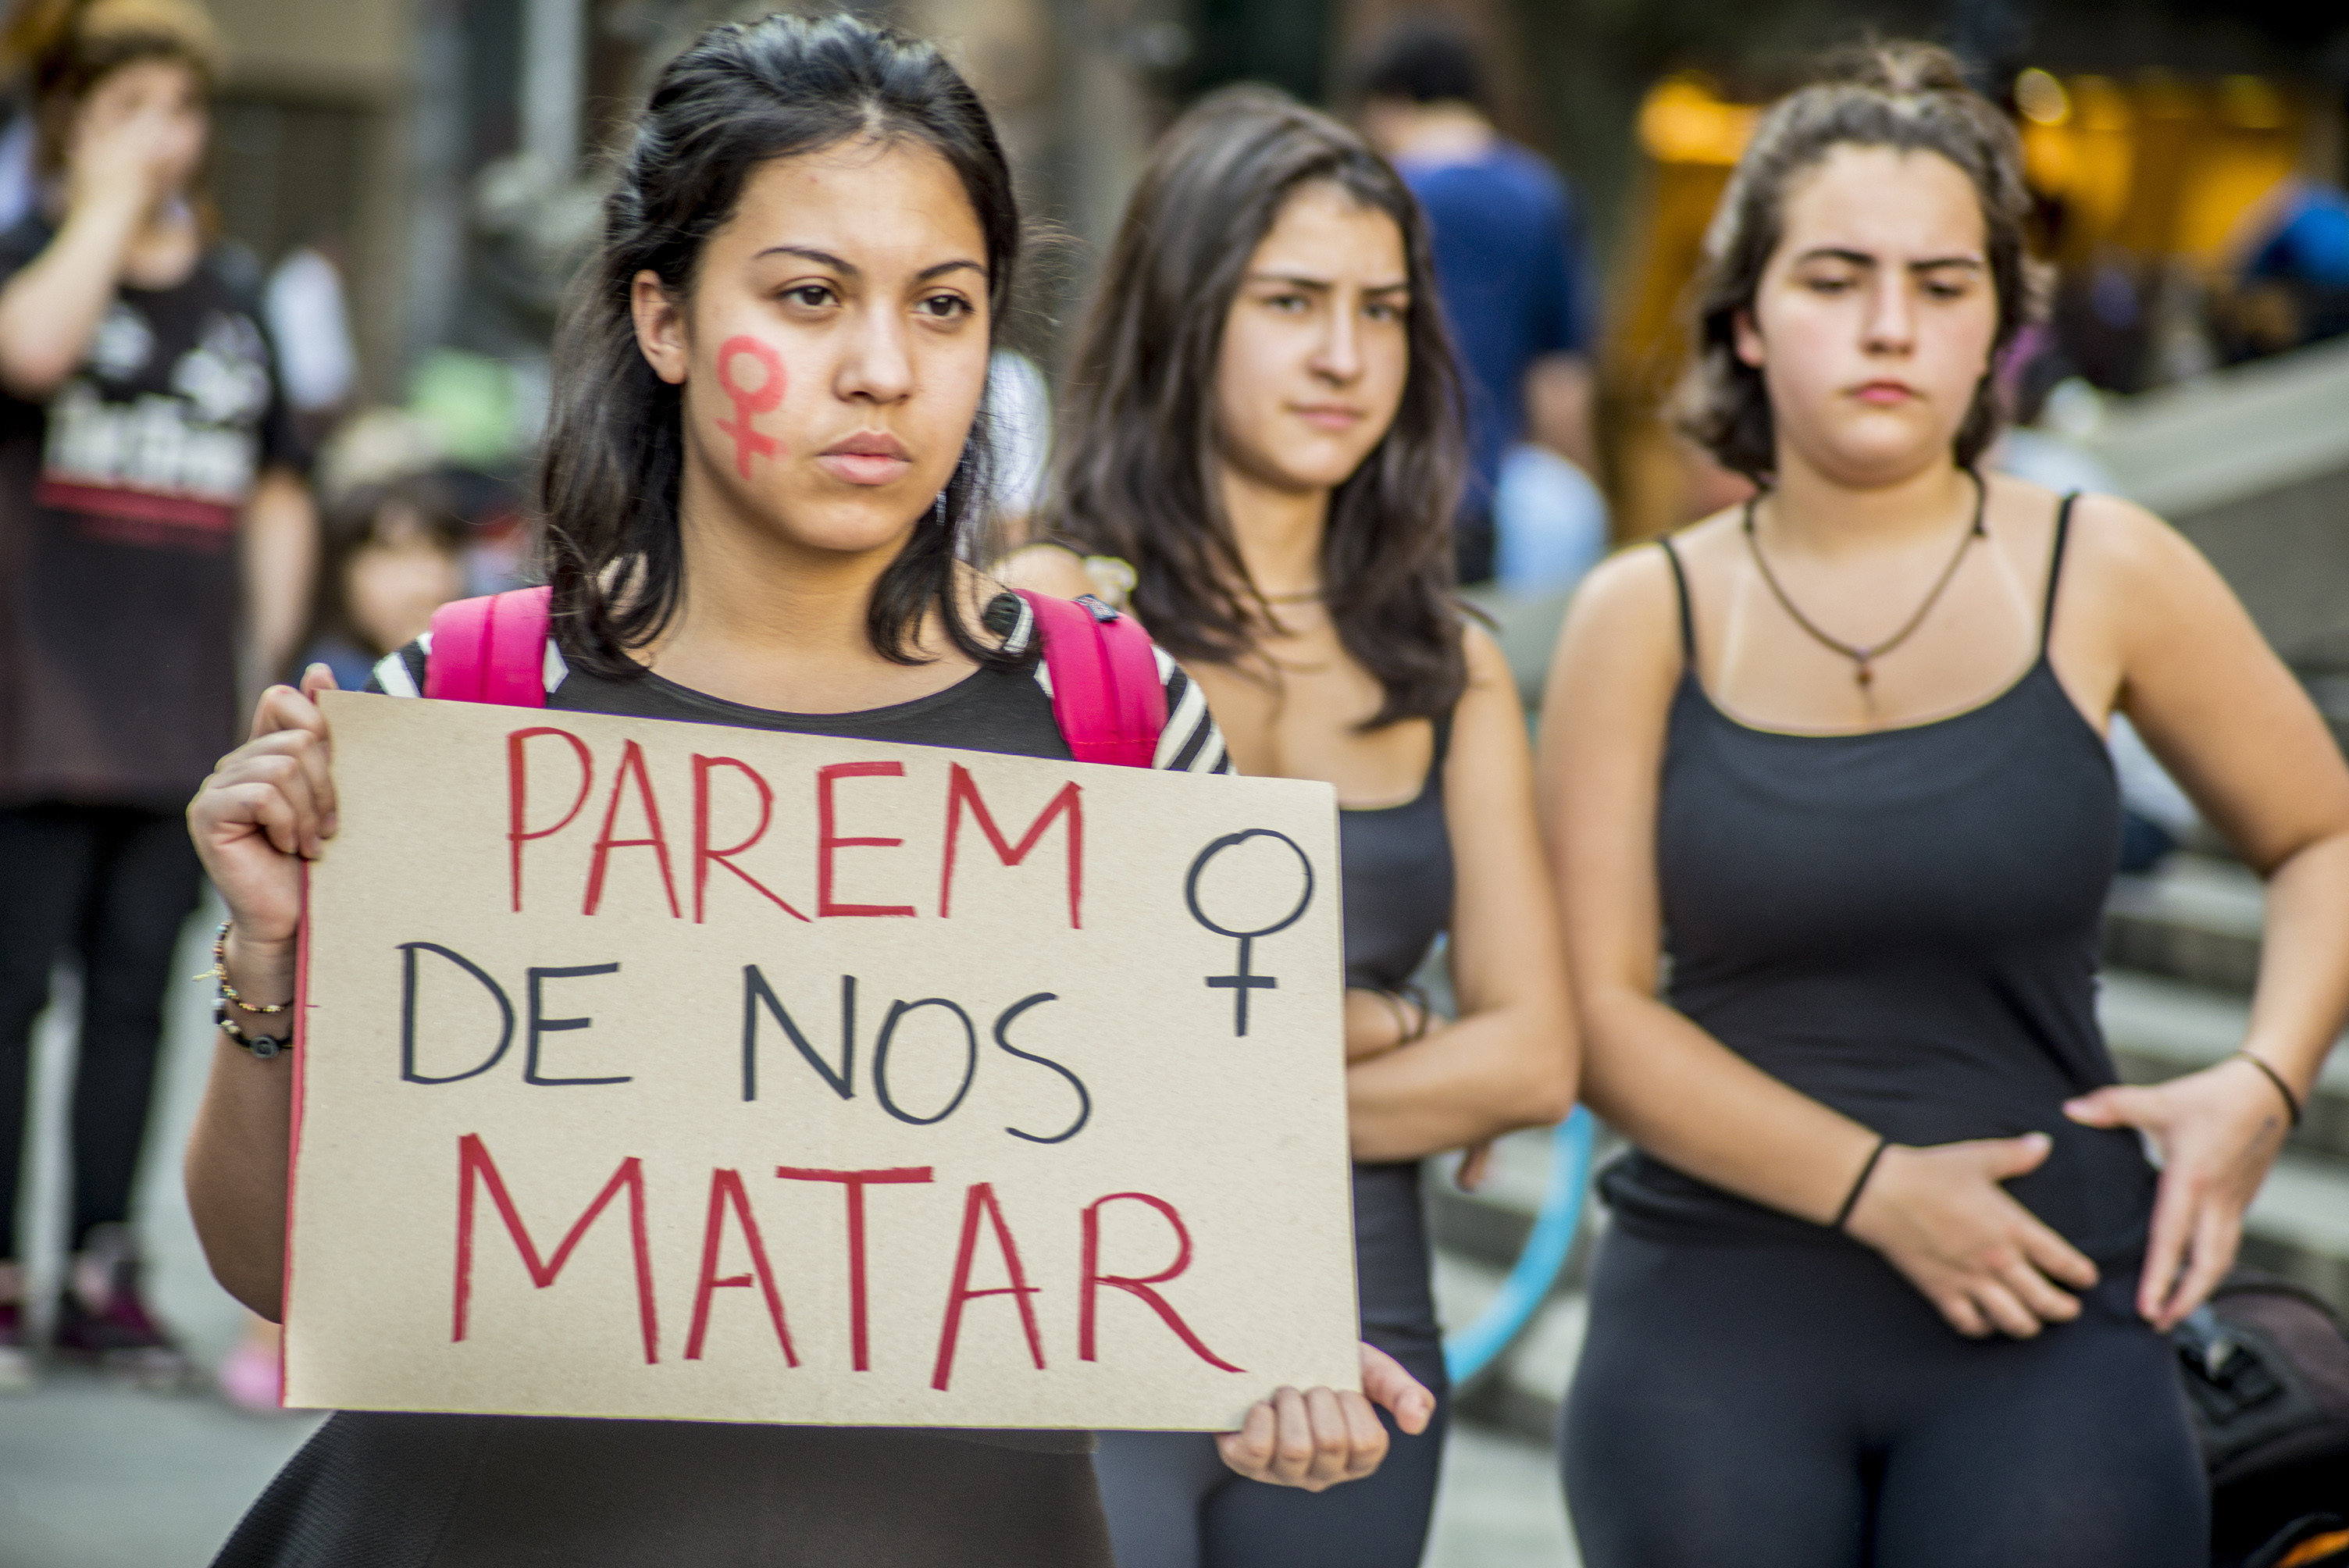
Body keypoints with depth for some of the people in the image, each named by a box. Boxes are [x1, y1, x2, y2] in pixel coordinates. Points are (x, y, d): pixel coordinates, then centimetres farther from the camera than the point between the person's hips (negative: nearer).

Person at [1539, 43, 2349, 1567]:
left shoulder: (2105, 573, 2)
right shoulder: (1649, 616, 2)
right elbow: (1600, 1007, -2)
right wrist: (1877, 1188, -12)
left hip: (2049, 1329, 0)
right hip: (1716, 1327, 0)